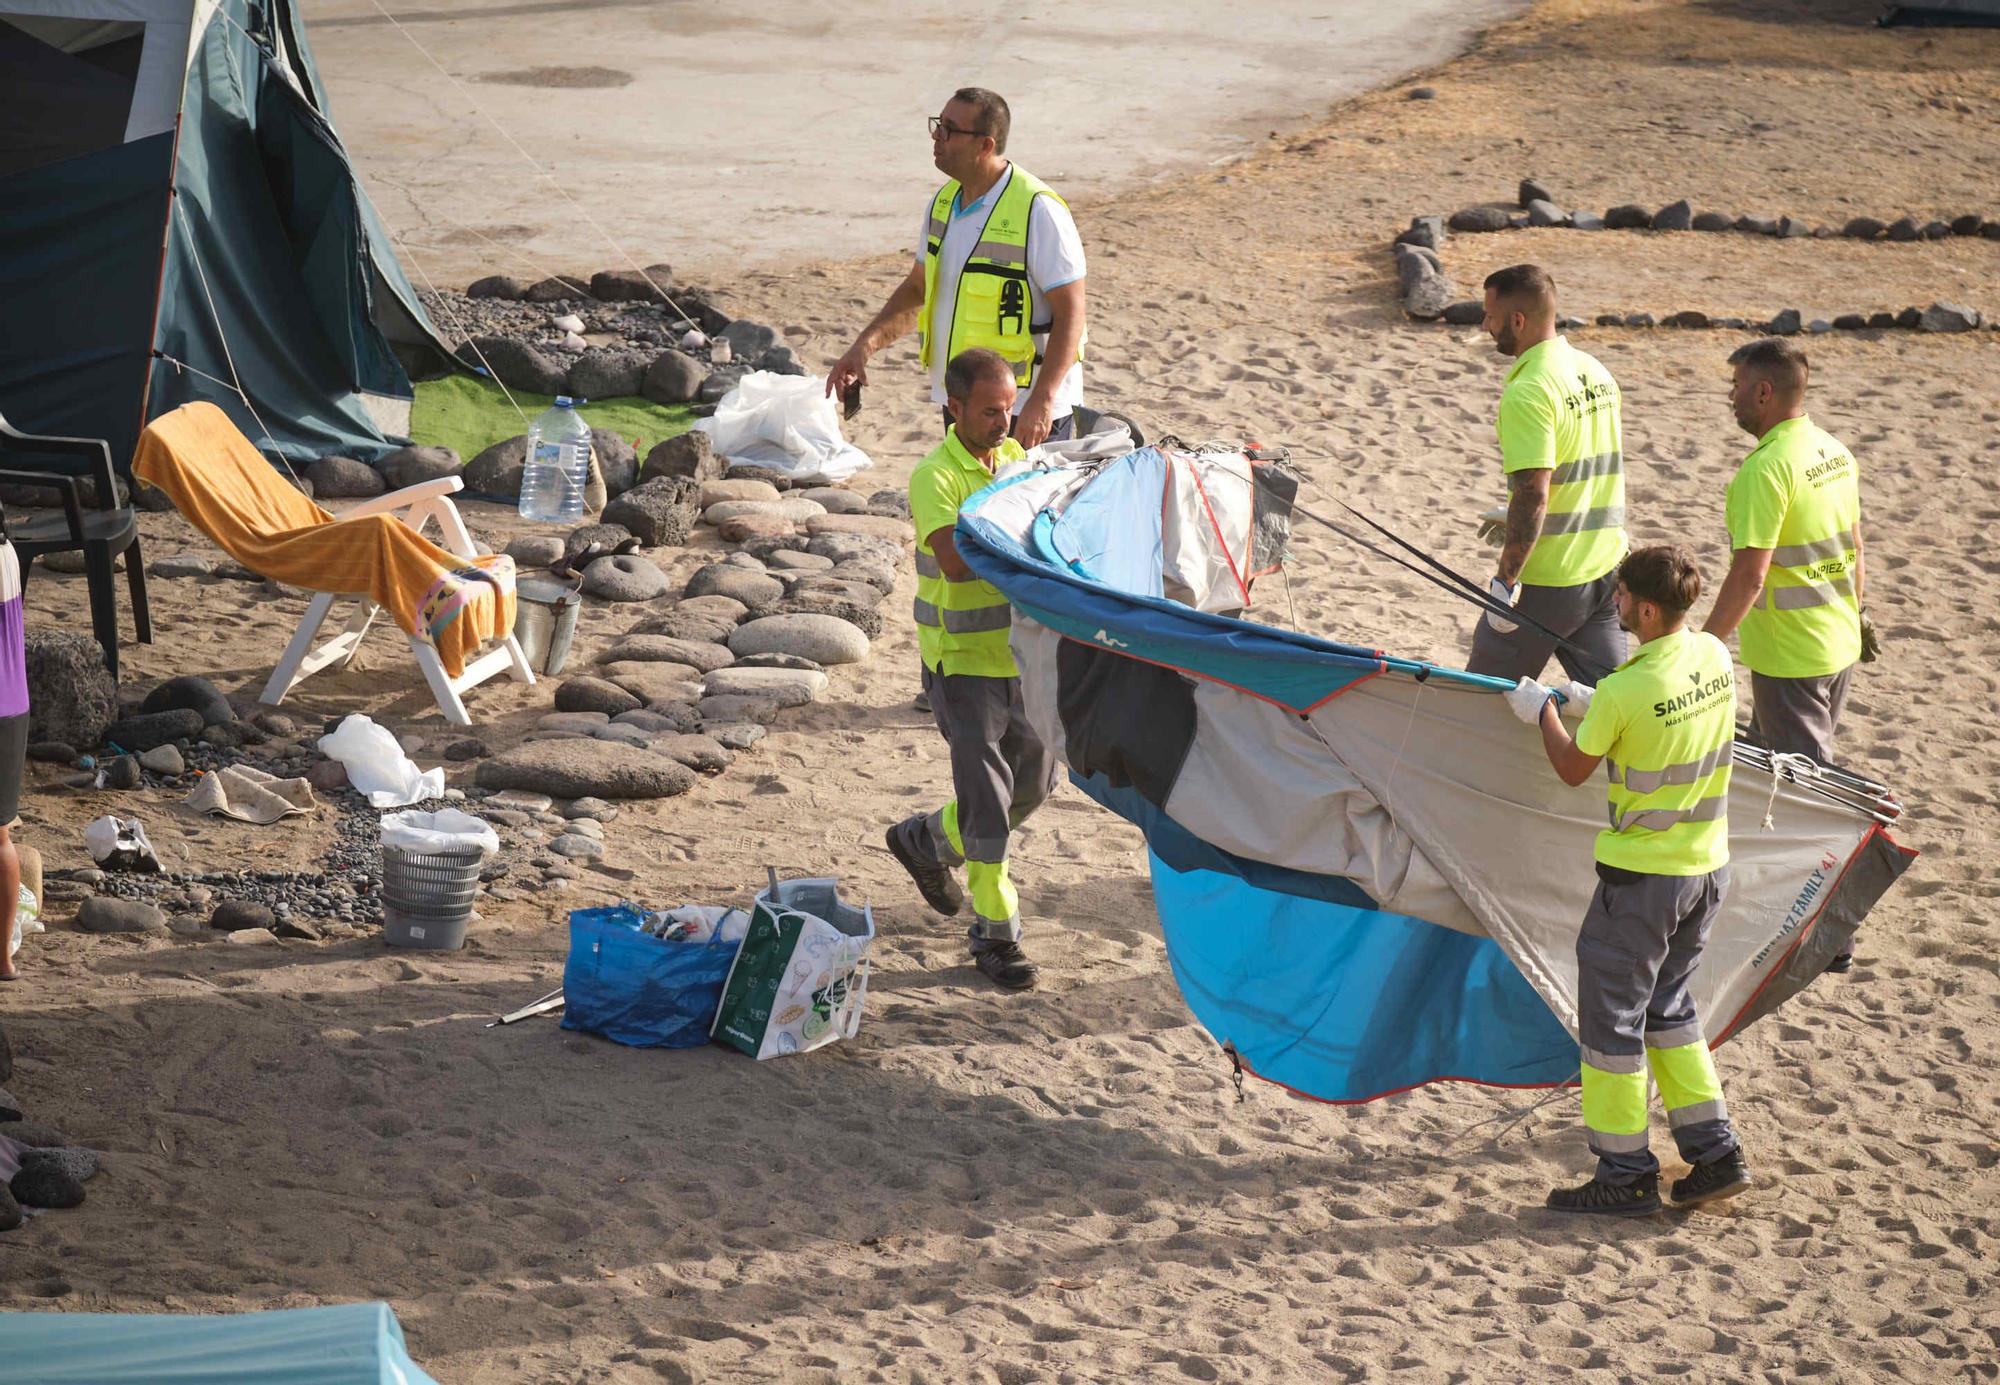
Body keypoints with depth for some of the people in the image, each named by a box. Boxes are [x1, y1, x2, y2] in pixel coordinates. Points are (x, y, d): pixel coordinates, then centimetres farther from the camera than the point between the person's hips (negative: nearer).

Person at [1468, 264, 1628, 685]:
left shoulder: (1527, 393, -19)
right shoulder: (1595, 372, 9)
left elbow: (1533, 493, -24)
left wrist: (1505, 579, -19)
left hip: (1546, 582, -8)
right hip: (1606, 569, 8)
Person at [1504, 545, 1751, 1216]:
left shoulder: (1625, 691, -23)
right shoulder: (1713, 657, -2)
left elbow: (1573, 770, -7)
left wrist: (1543, 710, 10)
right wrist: (1592, 703, 18)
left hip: (1642, 875, -7)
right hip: (1707, 865, 7)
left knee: (1613, 1014, 6)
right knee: (1667, 1004, 21)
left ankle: (1626, 1174, 11)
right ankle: (1714, 1153, 19)